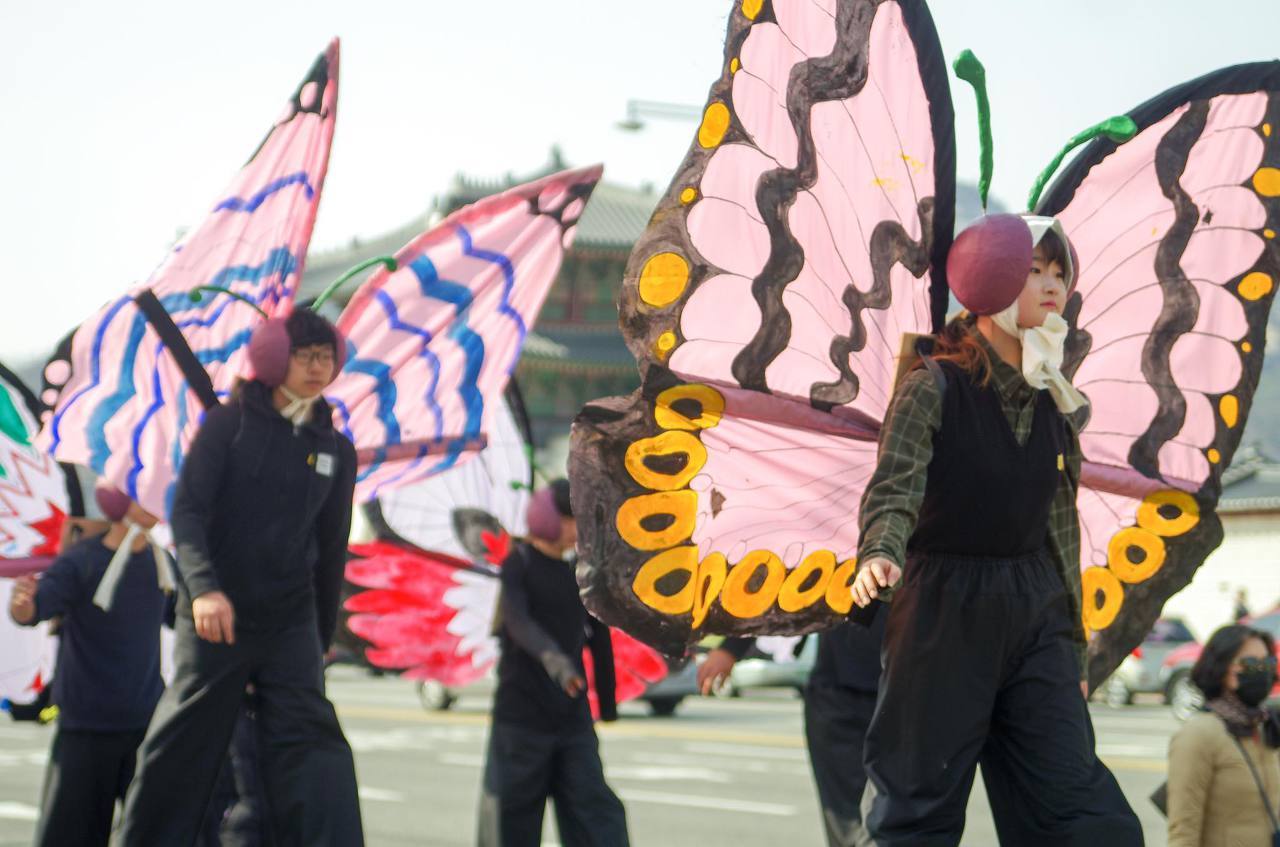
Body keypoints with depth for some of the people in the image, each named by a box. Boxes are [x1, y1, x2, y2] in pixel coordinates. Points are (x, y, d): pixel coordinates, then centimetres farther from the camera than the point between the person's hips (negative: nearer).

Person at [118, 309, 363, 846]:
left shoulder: (336, 449, 10)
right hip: (214, 615, -3)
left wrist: (321, 636, 18)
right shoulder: (229, 425, -1)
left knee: (309, 737, -11)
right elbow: (188, 509, -11)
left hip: (291, 620, 3)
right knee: (181, 747, 1)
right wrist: (203, 585, -27)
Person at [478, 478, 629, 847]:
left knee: (596, 813, -4)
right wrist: (552, 658, -44)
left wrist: (607, 705, 17)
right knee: (510, 817, 2)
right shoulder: (518, 565, -7)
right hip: (520, 716, -4)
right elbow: (518, 620, -26)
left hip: (573, 718, 4)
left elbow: (598, 637, 16)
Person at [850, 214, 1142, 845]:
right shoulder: (934, 389, -7)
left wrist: (1071, 648, 16)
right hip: (946, 609, -5)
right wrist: (879, 554, -43)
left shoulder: (1054, 403, 9)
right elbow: (894, 486, -21)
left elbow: (1060, 530, 15)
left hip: (1035, 611, 5)